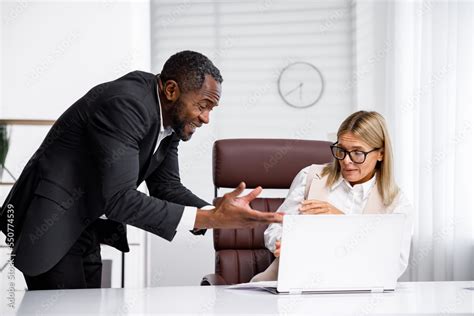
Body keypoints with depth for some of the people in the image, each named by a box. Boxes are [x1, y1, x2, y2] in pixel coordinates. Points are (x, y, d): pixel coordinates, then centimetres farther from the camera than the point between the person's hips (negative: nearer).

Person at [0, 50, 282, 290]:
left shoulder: (170, 117, 0)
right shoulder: (125, 105, -28)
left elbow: (166, 186, 5)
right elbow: (118, 198, -33)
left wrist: (215, 213, -14)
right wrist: (208, 219, -33)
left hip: (88, 230, 9)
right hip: (51, 228, -9)